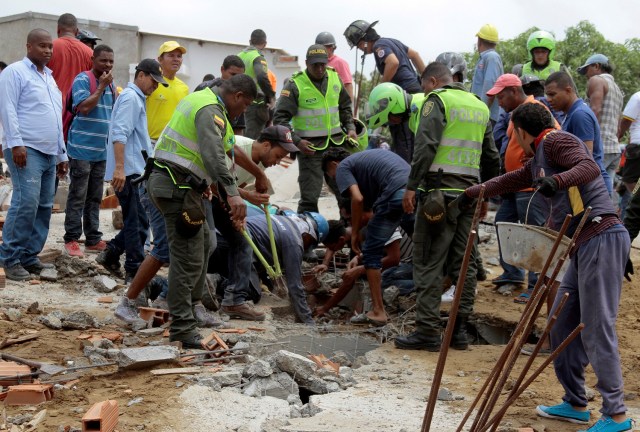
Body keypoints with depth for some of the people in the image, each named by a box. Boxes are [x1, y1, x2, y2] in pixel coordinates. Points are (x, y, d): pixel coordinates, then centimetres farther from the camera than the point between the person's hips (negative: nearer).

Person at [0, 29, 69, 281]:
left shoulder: (50, 78, 23)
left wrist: (61, 155, 23)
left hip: (49, 153, 8)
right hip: (27, 150, -8)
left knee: (44, 206, 5)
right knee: (27, 202, -16)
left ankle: (29, 257, 11)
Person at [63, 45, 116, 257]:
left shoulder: (110, 83, 14)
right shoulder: (82, 79, -9)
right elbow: (84, 107, -22)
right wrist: (102, 86, -17)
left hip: (102, 150, 7)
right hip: (82, 149, -7)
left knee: (95, 198, 11)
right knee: (78, 197, -3)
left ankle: (93, 239, 17)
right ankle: (71, 239, 3)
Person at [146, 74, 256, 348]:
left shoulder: (200, 99, 21)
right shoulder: (211, 110, -14)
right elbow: (213, 156, -31)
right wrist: (231, 194, -39)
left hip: (167, 180, 11)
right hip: (178, 187, -11)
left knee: (202, 241, 24)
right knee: (188, 258, -8)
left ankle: (193, 303, 34)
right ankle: (183, 328, -4)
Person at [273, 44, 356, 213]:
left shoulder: (335, 78, 7)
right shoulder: (295, 84, -10)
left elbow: (345, 107, 22)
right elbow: (280, 118, -9)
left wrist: (350, 128, 8)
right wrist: (297, 141, -18)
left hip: (336, 141, 5)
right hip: (310, 146, -5)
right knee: (309, 195, -3)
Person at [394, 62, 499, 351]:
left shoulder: (438, 100, -3)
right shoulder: (480, 106, 19)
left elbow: (425, 146, -15)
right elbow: (491, 157, 22)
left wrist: (411, 187, -14)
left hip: (440, 190, -7)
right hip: (469, 192, 7)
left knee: (429, 263, -4)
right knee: (464, 262, 10)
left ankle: (428, 330, -5)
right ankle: (460, 330, 13)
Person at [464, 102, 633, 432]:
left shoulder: (554, 141, -5)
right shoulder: (538, 161, 23)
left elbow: (589, 167, -20)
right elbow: (509, 182, 38)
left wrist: (557, 181, -37)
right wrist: (471, 193, 49)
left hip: (601, 238, -10)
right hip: (584, 244, 10)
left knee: (596, 329, -8)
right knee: (562, 325, 12)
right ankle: (575, 404, 21)